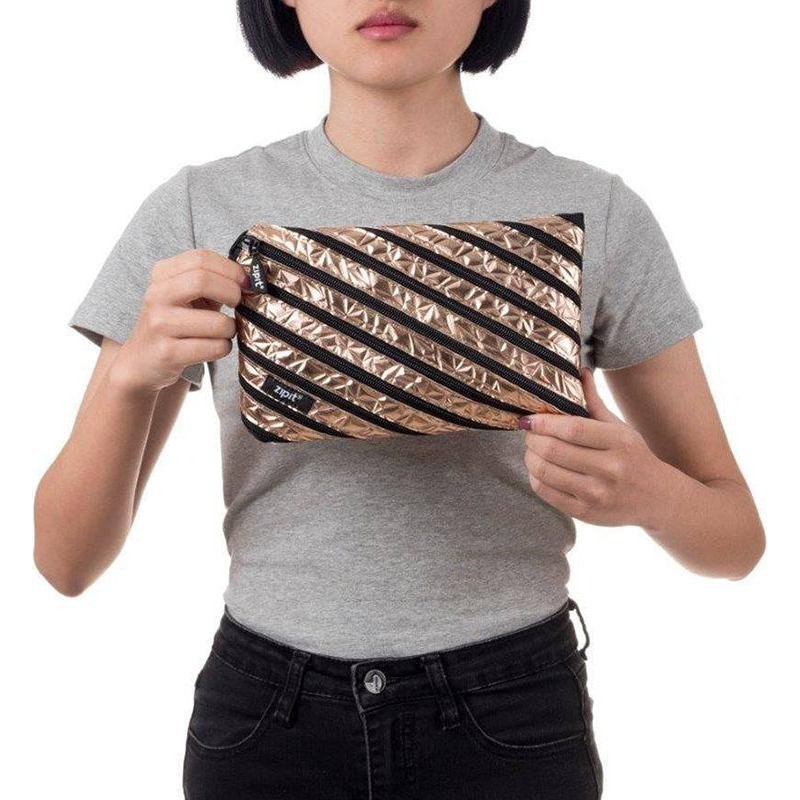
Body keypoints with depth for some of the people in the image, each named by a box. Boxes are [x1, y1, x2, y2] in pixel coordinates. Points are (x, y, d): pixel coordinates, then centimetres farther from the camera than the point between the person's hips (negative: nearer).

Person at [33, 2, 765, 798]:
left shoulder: (596, 214, -7)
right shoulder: (198, 211, -5)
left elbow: (736, 538, 1)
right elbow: (66, 560, -3)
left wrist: (647, 492, -21)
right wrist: (133, 372, -22)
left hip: (512, 729, 0)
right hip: (265, 727, 1)